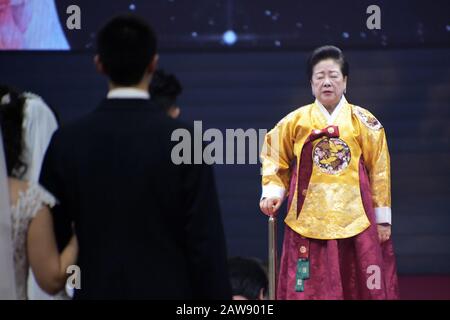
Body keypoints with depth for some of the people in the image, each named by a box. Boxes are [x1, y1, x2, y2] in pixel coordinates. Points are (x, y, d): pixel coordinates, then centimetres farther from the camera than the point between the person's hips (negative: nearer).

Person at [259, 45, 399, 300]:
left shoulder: (364, 122, 4)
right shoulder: (296, 122, 5)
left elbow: (380, 171, 5)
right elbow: (274, 159, 13)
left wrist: (383, 217, 3)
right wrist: (272, 191, -4)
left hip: (355, 220, 0)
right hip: (310, 221, 0)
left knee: (362, 288, 1)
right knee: (310, 288, -1)